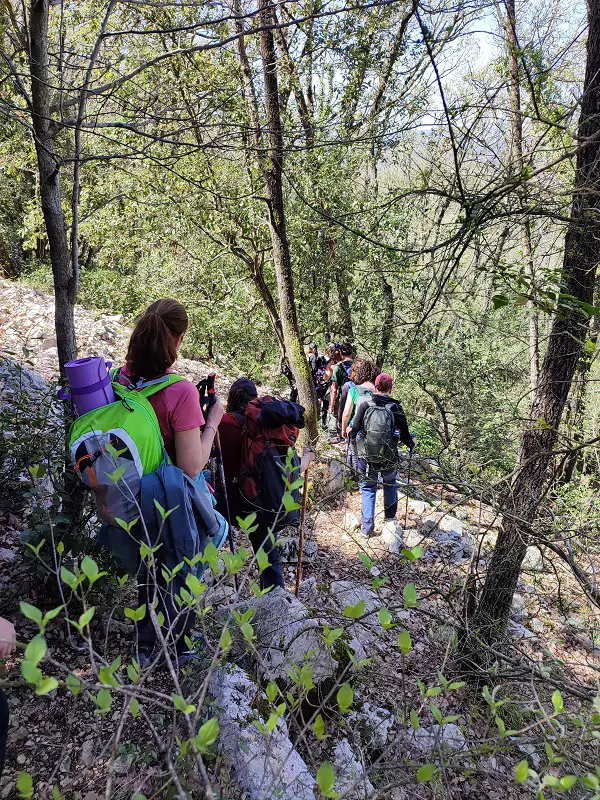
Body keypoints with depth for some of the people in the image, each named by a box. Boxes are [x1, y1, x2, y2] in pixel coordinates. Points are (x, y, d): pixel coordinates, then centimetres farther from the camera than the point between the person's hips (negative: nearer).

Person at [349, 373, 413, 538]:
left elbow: (354, 432, -7)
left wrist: (349, 434, 17)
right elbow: (405, 436, -2)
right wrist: (411, 444, 20)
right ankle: (390, 521, 28)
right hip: (389, 460, 1)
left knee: (368, 489, 16)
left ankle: (366, 528, 15)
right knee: (390, 484, 26)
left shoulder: (365, 405, -9)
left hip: (366, 458, 0)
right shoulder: (396, 408, -7)